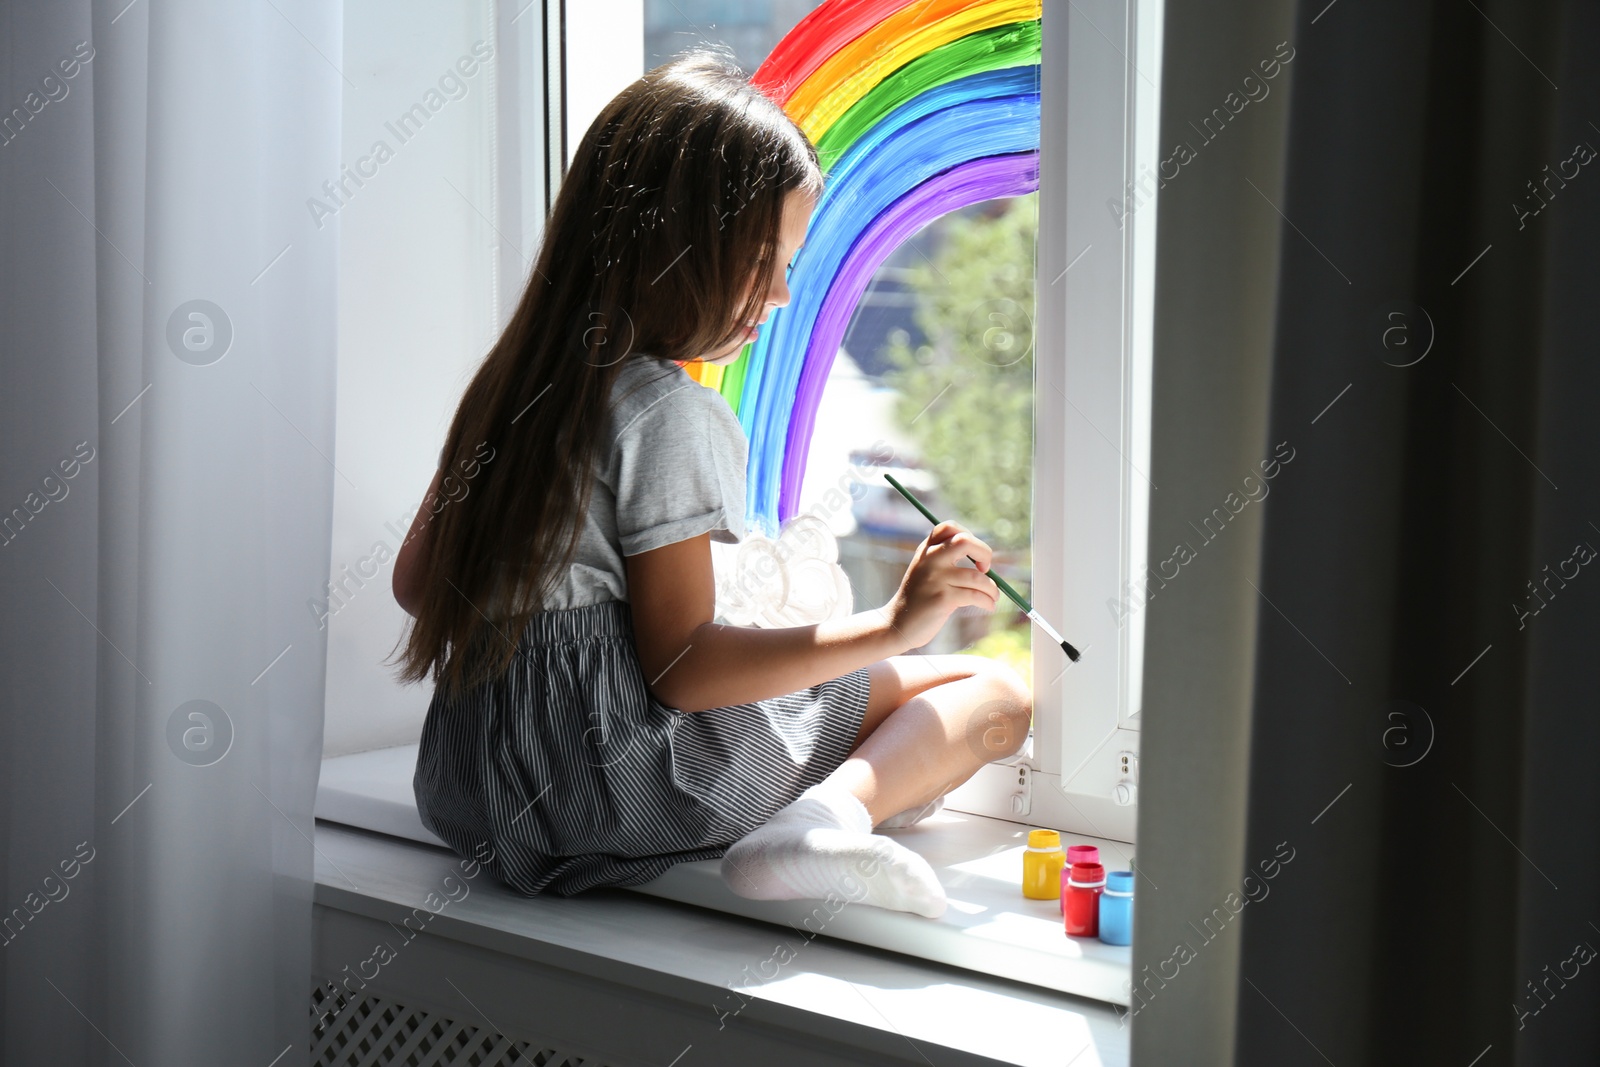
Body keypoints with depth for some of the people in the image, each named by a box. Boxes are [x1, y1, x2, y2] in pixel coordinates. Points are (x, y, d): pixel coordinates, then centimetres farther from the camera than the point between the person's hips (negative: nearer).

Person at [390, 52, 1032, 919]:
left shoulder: (515, 378, 9)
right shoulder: (670, 412, -16)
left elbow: (417, 579, 17)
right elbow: (682, 666, -18)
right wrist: (890, 626, -20)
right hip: (628, 772, -9)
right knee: (994, 697, -5)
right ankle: (833, 815, -28)